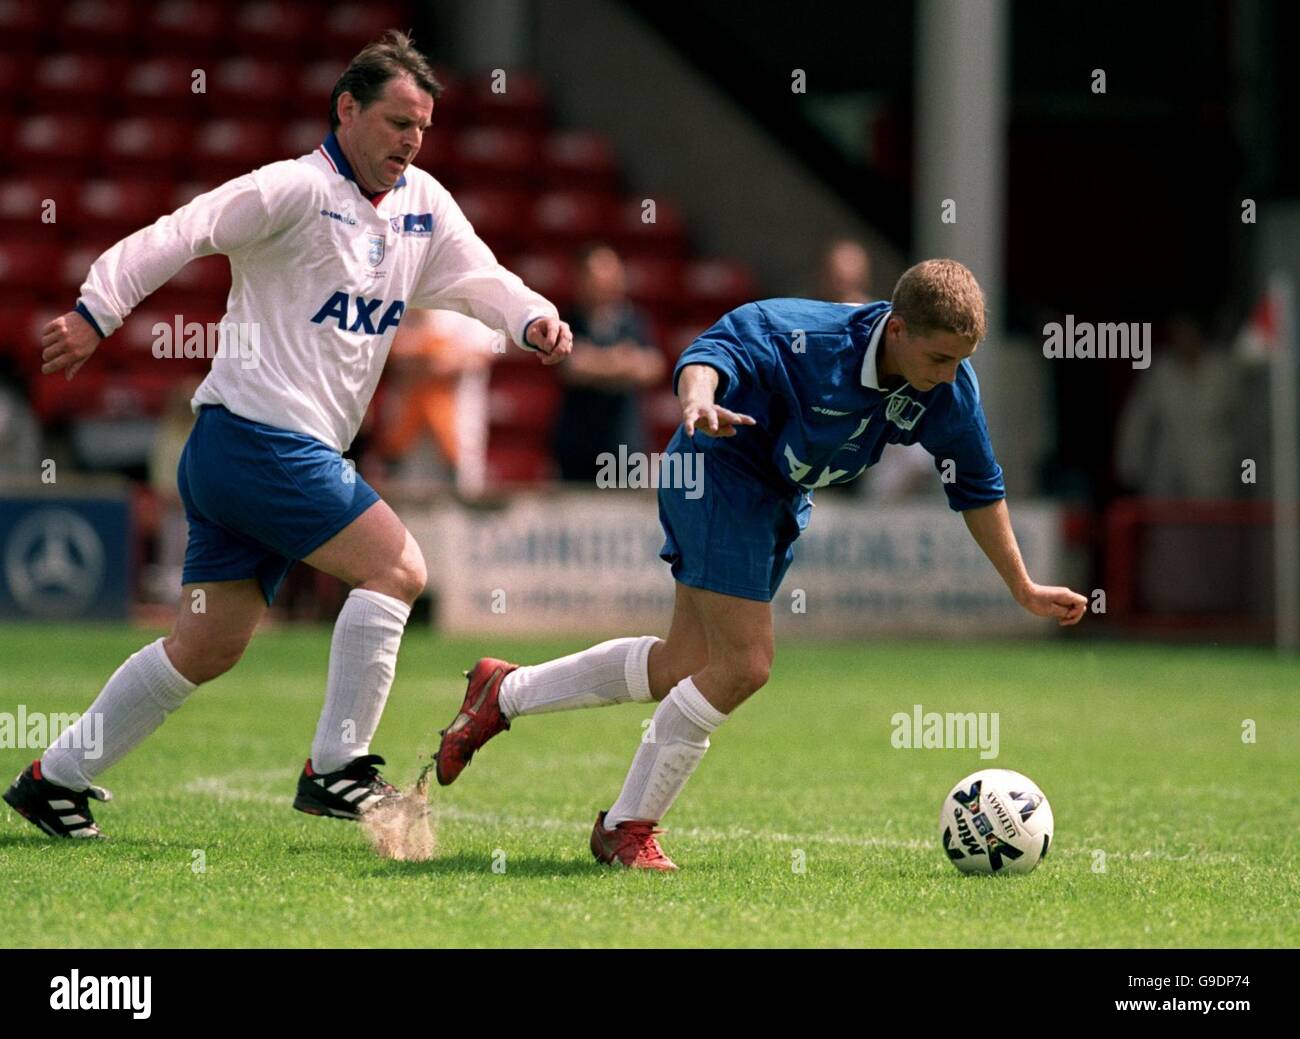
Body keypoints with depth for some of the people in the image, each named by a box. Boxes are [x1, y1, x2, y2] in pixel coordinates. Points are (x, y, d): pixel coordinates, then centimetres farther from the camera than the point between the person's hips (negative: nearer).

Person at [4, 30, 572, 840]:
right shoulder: (296, 190, -11)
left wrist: (535, 319, -10)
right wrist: (97, 313, -25)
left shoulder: (422, 204, 13)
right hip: (259, 434, -9)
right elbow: (181, 235, -16)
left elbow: (479, 278, 11)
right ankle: (335, 768, -11)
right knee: (397, 567, -15)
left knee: (209, 648, 11)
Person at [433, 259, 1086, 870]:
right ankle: (627, 827, 1)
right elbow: (721, 348, -38)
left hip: (781, 502, 8)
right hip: (721, 473, -8)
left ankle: (506, 692, 29)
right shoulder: (804, 336, -31)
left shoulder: (950, 388, -12)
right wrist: (698, 401, -60)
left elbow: (977, 488, 0)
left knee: (684, 669, 11)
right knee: (744, 665, -15)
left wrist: (1024, 589, 5)